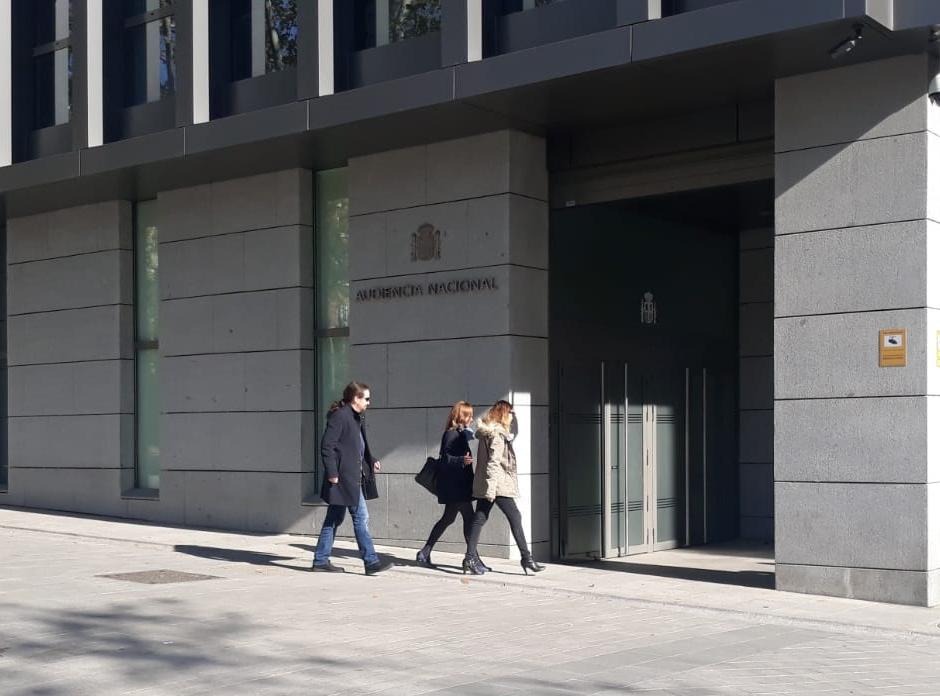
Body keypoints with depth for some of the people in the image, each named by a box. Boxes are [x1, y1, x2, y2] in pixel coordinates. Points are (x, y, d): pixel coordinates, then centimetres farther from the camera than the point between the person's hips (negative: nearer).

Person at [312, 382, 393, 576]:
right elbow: (327, 446, -16)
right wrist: (332, 473, -19)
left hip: (353, 477, 10)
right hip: (343, 477, -10)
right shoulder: (339, 417, -13)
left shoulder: (357, 419, 16)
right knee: (360, 517, -7)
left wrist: (372, 461, 12)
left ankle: (321, 560, 18)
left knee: (334, 519, 13)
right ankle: (371, 561, -3)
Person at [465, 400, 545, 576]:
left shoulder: (486, 432, 17)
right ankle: (526, 558, -1)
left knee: (479, 519, 6)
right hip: (499, 485, -9)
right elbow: (494, 461, -20)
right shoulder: (497, 434, -12)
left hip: (483, 486, 9)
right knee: (515, 517, -4)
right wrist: (491, 486, -24)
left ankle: (470, 558, 3)